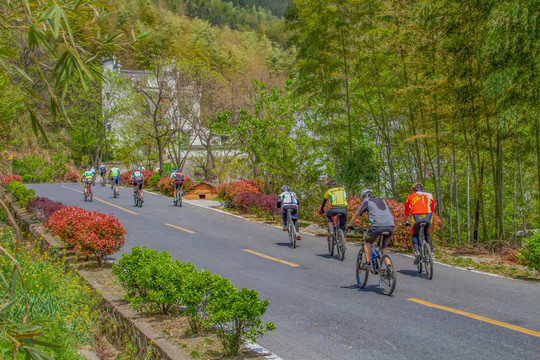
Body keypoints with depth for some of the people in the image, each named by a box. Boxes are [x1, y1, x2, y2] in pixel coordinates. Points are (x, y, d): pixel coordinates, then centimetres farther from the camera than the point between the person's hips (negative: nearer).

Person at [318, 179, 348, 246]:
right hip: (344, 209, 3)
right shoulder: (342, 189, 24)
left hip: (335, 209, -2)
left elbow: (324, 201, 32)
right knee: (343, 227, 18)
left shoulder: (329, 191, 18)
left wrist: (321, 210, 47)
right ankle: (344, 242, 7)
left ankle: (331, 230, 9)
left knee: (328, 216, 31)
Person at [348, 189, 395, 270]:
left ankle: (368, 264, 14)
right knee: (383, 248, 22)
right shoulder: (381, 200, 29)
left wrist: (350, 225, 38)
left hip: (378, 226, -5)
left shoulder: (366, 201, 15)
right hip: (391, 226, 5)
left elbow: (356, 215, 23)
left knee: (367, 242, 21)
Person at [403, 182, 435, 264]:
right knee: (426, 234, 29)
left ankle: (416, 250, -2)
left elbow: (406, 213, 30)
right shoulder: (429, 196, 26)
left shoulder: (410, 197, 23)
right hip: (428, 217, 2)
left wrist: (406, 222, 47)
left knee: (415, 235, 22)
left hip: (416, 218, -1)